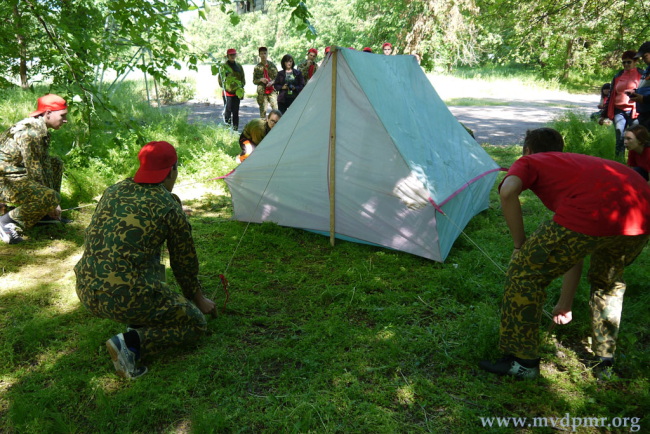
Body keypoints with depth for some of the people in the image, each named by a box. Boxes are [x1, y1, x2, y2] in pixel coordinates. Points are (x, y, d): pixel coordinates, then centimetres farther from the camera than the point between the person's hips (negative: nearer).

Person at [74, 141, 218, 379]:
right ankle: (132, 342, -9)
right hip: (126, 300, -7)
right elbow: (185, 263, 5)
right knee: (195, 323, 13)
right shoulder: (169, 207, -6)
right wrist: (199, 299, 23)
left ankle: (139, 325, 20)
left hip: (86, 292, 7)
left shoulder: (114, 190, 10)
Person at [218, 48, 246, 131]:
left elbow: (243, 78, 15)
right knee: (227, 111, -5)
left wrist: (241, 87, 2)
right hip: (227, 93, -4)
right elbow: (221, 79, -1)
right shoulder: (224, 66, 0)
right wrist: (225, 87, -11)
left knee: (236, 111, 6)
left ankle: (235, 128, 12)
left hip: (237, 92, 4)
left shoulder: (239, 66, 12)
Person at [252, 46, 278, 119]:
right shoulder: (257, 67, 6)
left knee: (275, 109, -9)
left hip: (272, 91, 0)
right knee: (263, 111, 0)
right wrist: (260, 80, -10)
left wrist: (272, 82, -8)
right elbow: (254, 81, 10)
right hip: (262, 92, 0)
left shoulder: (272, 65, 7)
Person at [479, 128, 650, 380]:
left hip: (593, 215, -8)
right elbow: (575, 249, 41)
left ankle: (522, 362, 20)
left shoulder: (529, 162, 22)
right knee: (608, 279, 35)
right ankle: (606, 359, 43)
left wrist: (520, 244, 7)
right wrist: (565, 304, 49)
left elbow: (508, 191, -7)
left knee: (525, 273, 11)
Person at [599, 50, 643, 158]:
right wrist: (603, 115, 17)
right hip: (619, 111, 3)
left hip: (634, 111, -3)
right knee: (620, 139, -4)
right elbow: (610, 97, 20)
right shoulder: (618, 77, 17)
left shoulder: (641, 75, 7)